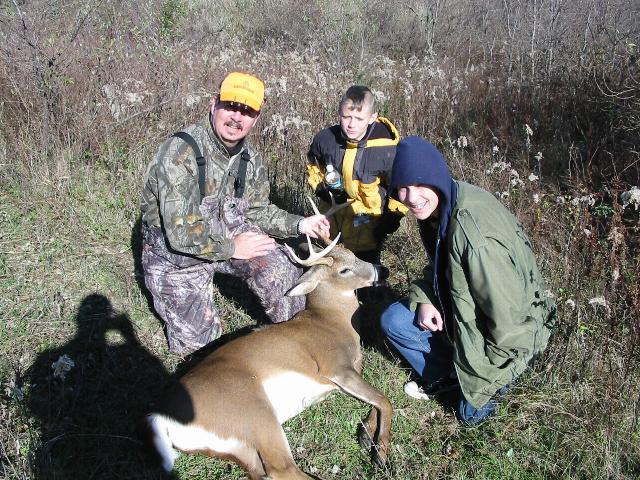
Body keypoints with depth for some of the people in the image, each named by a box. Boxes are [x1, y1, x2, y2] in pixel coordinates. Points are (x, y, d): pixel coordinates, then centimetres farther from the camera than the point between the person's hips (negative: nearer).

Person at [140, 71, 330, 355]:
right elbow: (182, 233, -32)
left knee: (278, 273, -20)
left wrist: (299, 224, -8)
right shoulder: (181, 152, -30)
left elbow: (257, 211, 6)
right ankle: (164, 295, 32)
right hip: (175, 252, -4)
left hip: (229, 233, 5)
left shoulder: (250, 159, -7)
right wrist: (232, 248, -22)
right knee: (197, 342, 3)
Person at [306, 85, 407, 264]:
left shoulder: (386, 151, -23)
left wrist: (389, 221, -12)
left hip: (366, 227, -3)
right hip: (331, 218, 4)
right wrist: (322, 188, -8)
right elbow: (313, 167, 8)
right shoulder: (325, 139, -13)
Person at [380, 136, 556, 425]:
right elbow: (438, 267, 10)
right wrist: (424, 299, -9)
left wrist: (491, 368, -16)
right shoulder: (436, 209, -8)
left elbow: (507, 313, -31)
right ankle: (447, 376, 12)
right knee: (393, 320, -2)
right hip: (465, 310, 8)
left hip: (510, 333, -8)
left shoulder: (475, 235, -37)